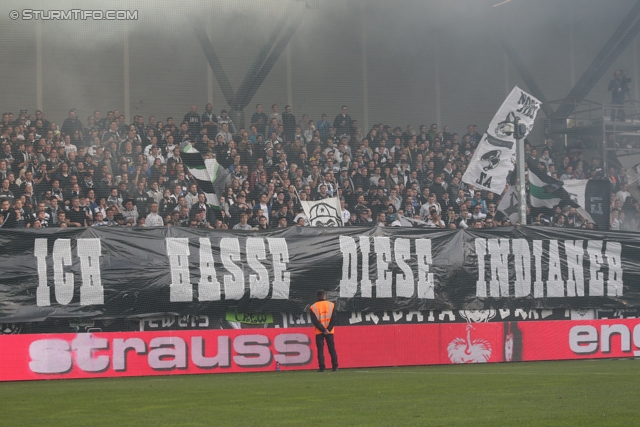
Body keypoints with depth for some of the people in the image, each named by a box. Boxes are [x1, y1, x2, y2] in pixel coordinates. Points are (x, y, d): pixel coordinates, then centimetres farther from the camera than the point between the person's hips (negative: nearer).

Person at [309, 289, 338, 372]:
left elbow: (315, 321, -8)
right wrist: (328, 329, -8)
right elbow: (334, 318, -5)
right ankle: (335, 366, 2)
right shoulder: (331, 305, 2)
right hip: (329, 331, 1)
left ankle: (321, 367, -6)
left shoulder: (313, 307, -1)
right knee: (332, 349, 7)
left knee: (320, 349, 1)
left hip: (319, 331, -1)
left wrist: (323, 330, -7)